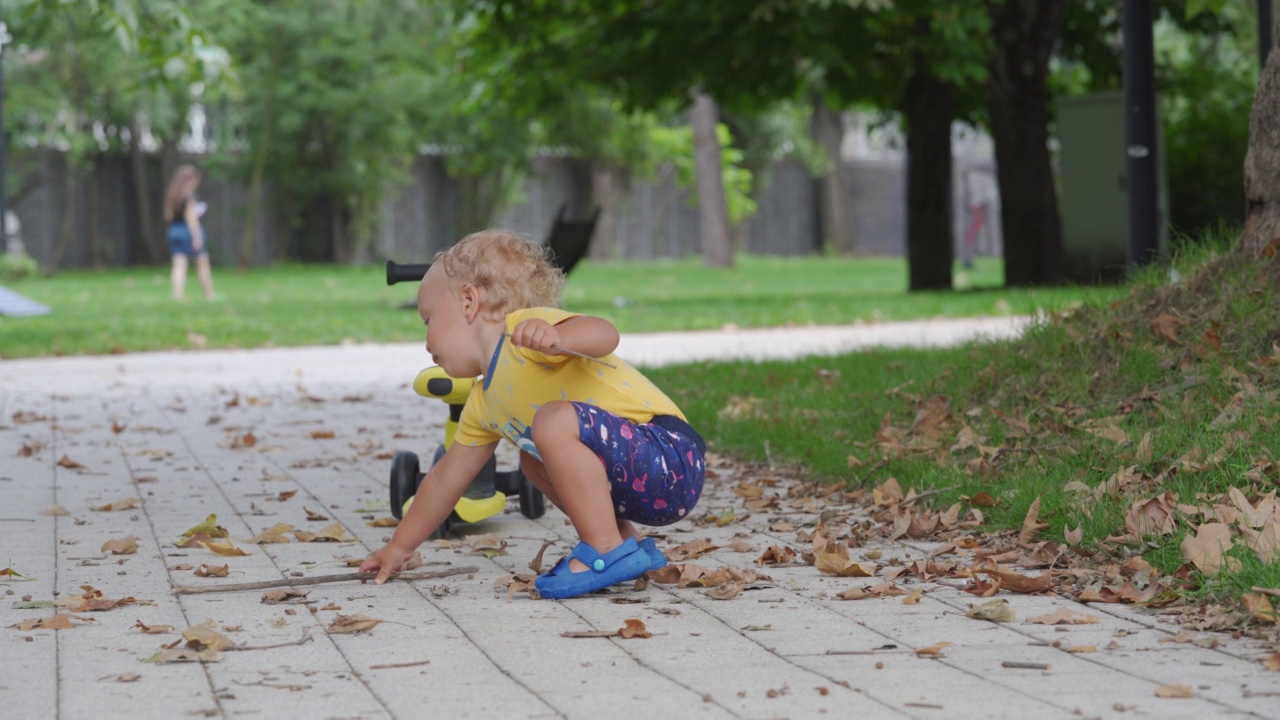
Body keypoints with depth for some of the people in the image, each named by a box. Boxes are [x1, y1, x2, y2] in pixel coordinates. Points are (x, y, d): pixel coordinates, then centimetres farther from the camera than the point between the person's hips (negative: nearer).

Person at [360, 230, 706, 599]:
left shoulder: (526, 327, -11)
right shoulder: (483, 406, 17)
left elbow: (604, 333, -30)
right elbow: (445, 481, 27)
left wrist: (558, 338, -50)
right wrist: (399, 547, 32)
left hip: (672, 457, -10)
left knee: (555, 420, -26)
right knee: (532, 460, 25)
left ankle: (608, 550, -16)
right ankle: (630, 544, 18)